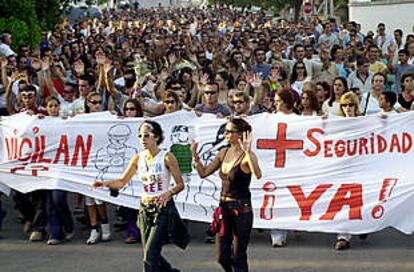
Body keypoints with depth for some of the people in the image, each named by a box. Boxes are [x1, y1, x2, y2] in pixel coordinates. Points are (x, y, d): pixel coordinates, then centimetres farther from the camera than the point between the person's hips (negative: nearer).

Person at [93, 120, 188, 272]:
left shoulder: (166, 158, -9)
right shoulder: (138, 158, 5)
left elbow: (180, 184, -7)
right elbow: (122, 182, 6)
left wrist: (168, 193, -26)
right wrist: (105, 184, -12)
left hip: (163, 208, -6)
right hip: (145, 208, 6)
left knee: (150, 254, -13)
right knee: (149, 253, 11)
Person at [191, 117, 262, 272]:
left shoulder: (247, 156, -15)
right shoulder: (224, 153, 6)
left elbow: (258, 175, -35)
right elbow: (203, 173, 12)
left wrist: (247, 152, -42)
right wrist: (195, 155, 1)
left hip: (241, 209, -7)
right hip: (224, 207, 7)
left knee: (238, 257, 2)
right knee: (221, 256, 11)